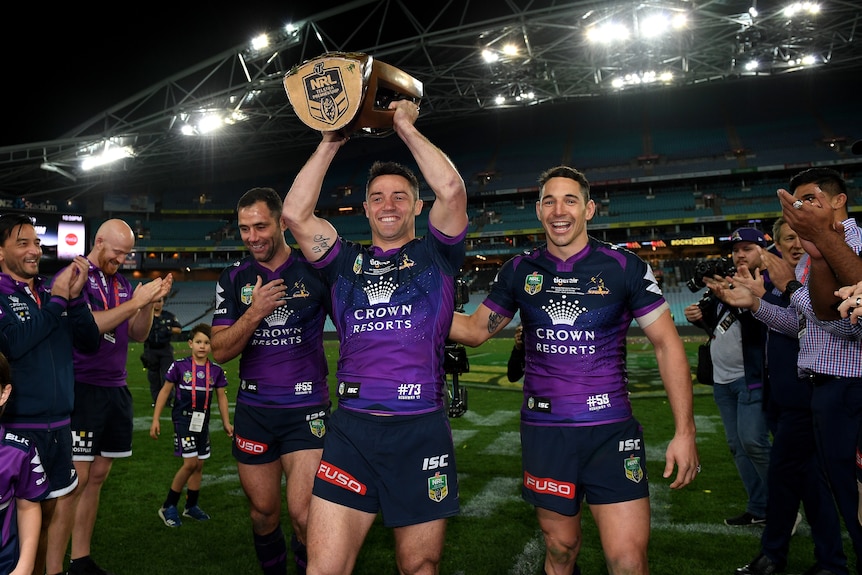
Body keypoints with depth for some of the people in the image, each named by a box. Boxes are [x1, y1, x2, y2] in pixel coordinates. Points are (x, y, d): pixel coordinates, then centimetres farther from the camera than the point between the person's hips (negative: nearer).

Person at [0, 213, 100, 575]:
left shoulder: (53, 290, 6)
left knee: (49, 510, 16)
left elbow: (89, 343, 3)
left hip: (59, 423, 5)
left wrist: (75, 297, -10)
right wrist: (56, 300, -16)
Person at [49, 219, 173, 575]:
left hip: (115, 390, 7)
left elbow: (137, 335, 11)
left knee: (97, 477, 11)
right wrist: (135, 302, -19)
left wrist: (150, 302, -5)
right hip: (81, 388, -7)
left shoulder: (123, 283, 12)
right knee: (75, 479, -7)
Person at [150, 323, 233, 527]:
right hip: (183, 419, -4)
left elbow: (221, 397, 8)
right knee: (190, 463, -12)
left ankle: (191, 506, 29)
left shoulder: (216, 370, 0)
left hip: (202, 421, 4)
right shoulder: (179, 366, -9)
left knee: (199, 465, 12)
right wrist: (155, 419, -2)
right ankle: (169, 506, 6)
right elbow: (165, 391, -1)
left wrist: (226, 422, 5)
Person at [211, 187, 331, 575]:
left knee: (304, 516, -10)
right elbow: (220, 351, -2)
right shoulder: (234, 279, 4)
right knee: (263, 513, 13)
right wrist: (254, 313, -17)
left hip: (306, 408, -3)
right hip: (254, 410, 3)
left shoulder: (316, 270, -4)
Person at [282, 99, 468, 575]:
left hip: (422, 430, -1)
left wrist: (407, 129, 2)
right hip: (351, 428, 2)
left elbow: (452, 191, -7)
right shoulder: (346, 262, 14)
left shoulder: (435, 256, 9)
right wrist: (329, 144, 7)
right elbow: (295, 214, 3)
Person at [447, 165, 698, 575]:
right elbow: (475, 330, 9)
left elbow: (666, 344, -1)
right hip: (543, 430, 2)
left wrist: (684, 431, -6)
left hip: (611, 431, -2)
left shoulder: (624, 267, -5)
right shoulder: (519, 271, 2)